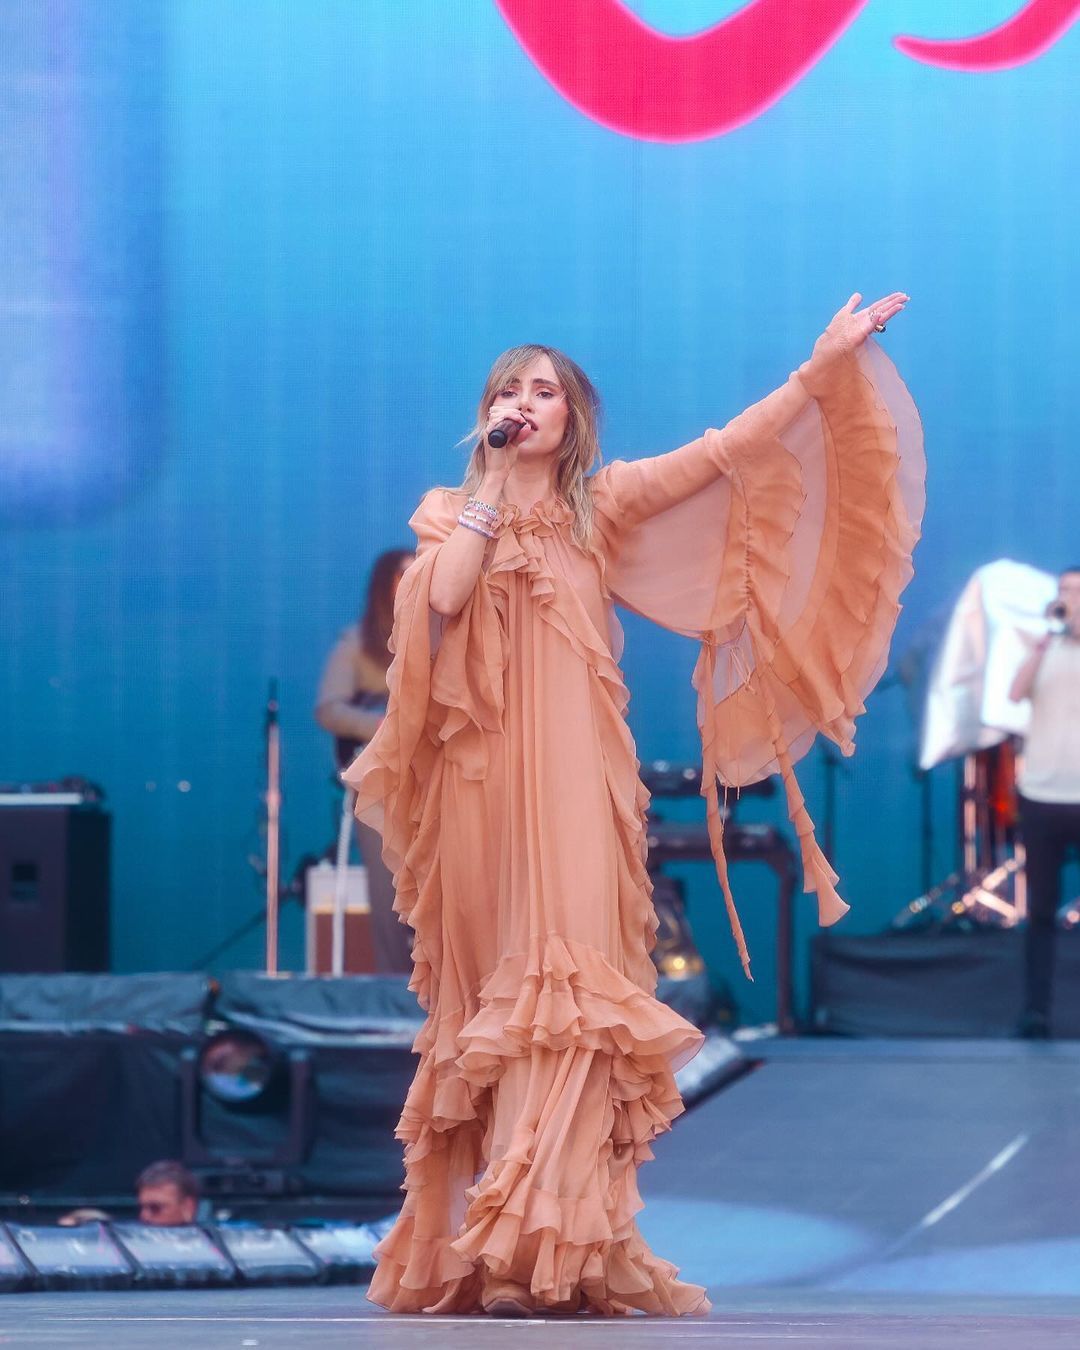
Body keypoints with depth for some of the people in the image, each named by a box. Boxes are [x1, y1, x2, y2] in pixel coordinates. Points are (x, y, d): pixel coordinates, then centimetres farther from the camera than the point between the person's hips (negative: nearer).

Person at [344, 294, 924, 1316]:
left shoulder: (602, 504, 14)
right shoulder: (450, 514, 14)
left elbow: (725, 452, 4)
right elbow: (444, 596, -7)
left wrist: (825, 367, -3)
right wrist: (494, 479, -2)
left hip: (566, 771, -1)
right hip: (479, 772, 1)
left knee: (563, 968, -13)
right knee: (487, 981, 0)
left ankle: (554, 1242, -21)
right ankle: (483, 1240, 3)